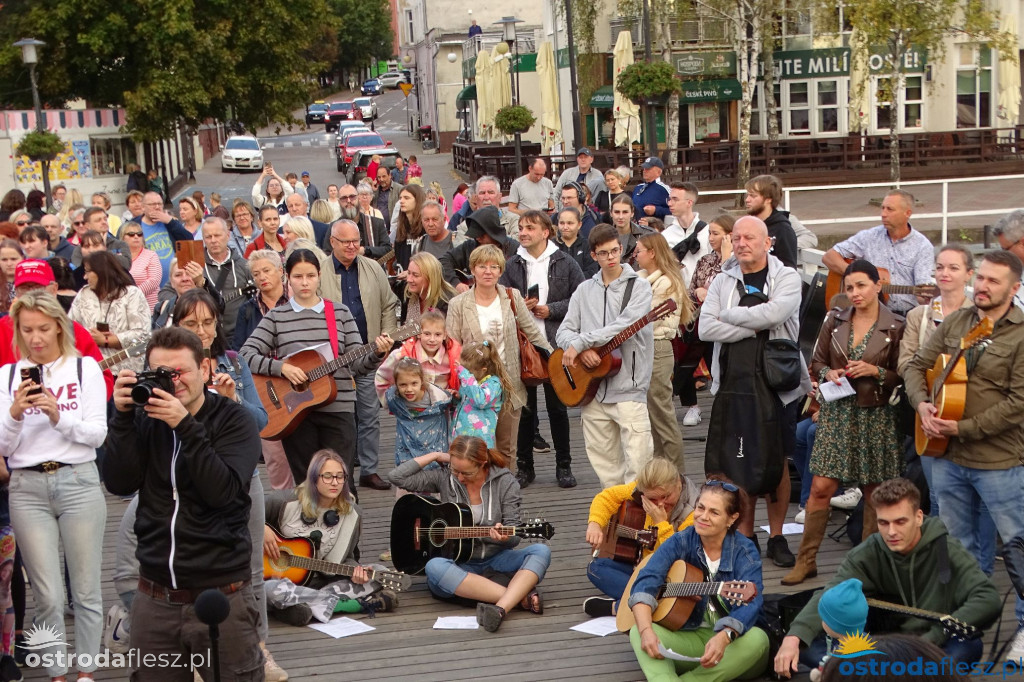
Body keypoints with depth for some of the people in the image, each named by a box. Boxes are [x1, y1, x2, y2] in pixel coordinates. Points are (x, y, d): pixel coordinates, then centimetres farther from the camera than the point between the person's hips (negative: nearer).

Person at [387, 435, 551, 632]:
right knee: (435, 567, -36)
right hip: (457, 560, 0)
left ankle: (501, 608, -47)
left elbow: (514, 537, -4)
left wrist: (502, 536, -29)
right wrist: (435, 456, -8)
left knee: (540, 551, -25)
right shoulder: (444, 478, -2)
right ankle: (521, 597, -39)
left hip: (495, 557, 1)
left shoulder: (505, 481, -4)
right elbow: (396, 477, -8)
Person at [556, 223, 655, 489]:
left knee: (637, 462, -10)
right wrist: (583, 351, -12)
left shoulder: (638, 286, 0)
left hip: (628, 387, -4)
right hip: (592, 388, 4)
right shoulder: (585, 290, 13)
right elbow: (563, 332, 9)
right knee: (604, 462, 8)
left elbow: (623, 326, -14)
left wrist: (579, 343, -14)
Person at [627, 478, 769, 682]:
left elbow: (749, 603, -25)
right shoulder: (680, 543, -2)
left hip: (732, 642, -2)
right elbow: (646, 582, -15)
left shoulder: (745, 552, -9)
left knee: (757, 639, -34)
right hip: (688, 638, 2)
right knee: (637, 631, -24)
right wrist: (646, 630, -35)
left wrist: (723, 638, -46)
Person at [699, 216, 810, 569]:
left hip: (776, 383, -2)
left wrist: (729, 316, -9)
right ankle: (745, 536, 16)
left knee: (777, 462, 5)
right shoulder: (723, 281, 8)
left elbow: (774, 312, -19)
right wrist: (754, 326, -12)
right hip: (733, 384, 2)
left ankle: (777, 536, 17)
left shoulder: (787, 278, 1)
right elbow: (705, 328, -5)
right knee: (738, 463, 4)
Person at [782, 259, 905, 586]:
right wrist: (829, 373, -9)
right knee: (820, 488, -2)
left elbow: (904, 376, -1)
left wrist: (875, 371, -17)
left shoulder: (896, 328, -5)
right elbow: (817, 363, 12)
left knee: (873, 491, 7)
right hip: (837, 412, 2)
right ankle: (806, 561, 7)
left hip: (876, 416, -2)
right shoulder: (835, 321, 4)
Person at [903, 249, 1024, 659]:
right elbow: (917, 366, 10)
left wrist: (963, 429, -19)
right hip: (947, 456, 6)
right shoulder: (955, 322, 6)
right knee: (956, 542, 17)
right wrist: (921, 403, -9)